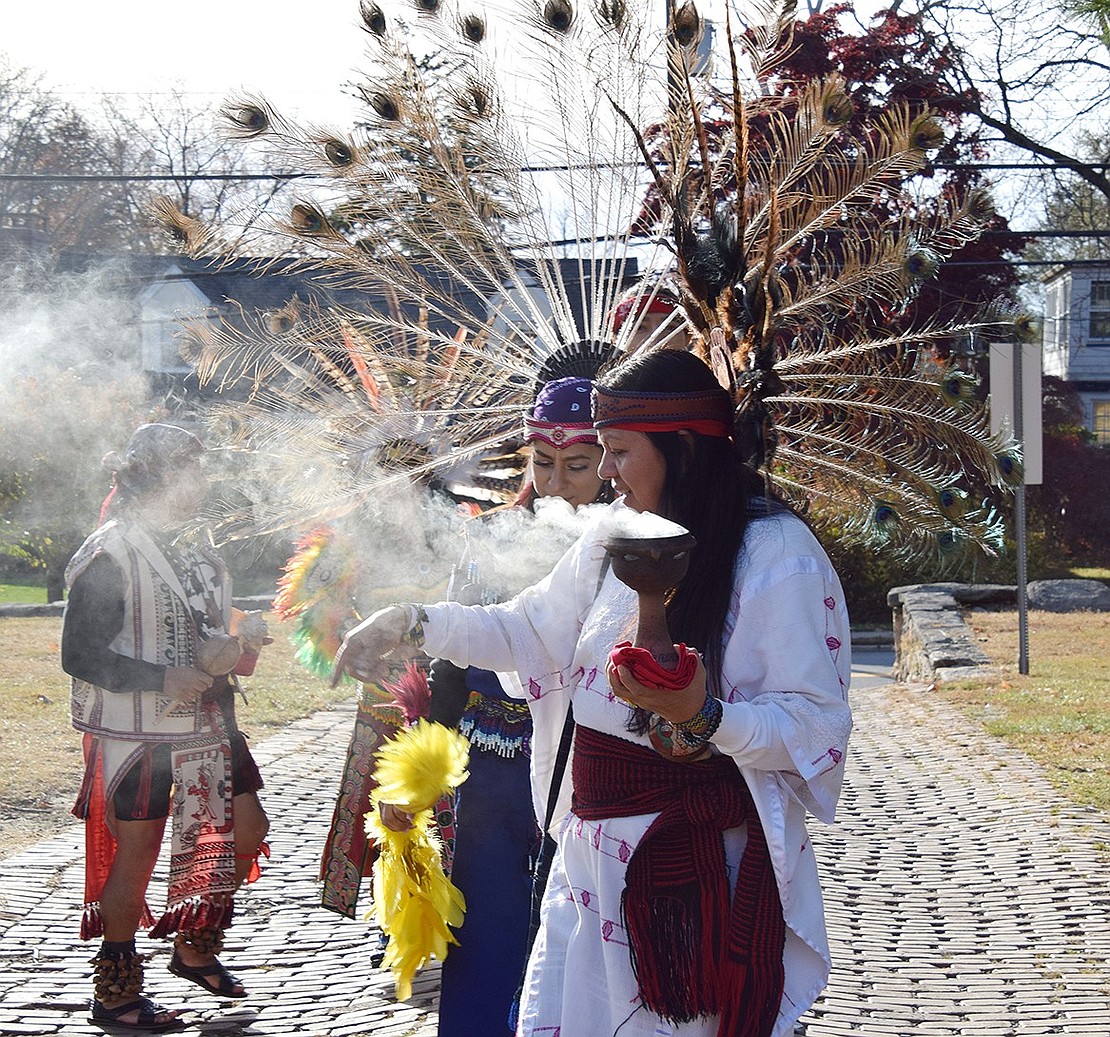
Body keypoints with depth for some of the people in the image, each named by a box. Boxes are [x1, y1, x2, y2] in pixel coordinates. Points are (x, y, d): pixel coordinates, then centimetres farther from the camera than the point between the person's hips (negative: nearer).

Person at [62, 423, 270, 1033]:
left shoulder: (192, 557, 13)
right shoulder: (111, 555, -14)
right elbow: (80, 653, -17)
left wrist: (232, 648, 0)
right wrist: (164, 680, -24)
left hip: (202, 725, 8)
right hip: (133, 732, -8)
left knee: (245, 832, 11)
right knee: (135, 858, -1)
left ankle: (195, 949, 29)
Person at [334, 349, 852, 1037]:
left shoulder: (777, 553, -14)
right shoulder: (611, 541, 9)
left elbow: (818, 725, -16)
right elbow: (530, 630, 24)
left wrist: (702, 715, -32)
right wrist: (414, 623, 14)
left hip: (701, 867, -7)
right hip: (595, 849, 7)